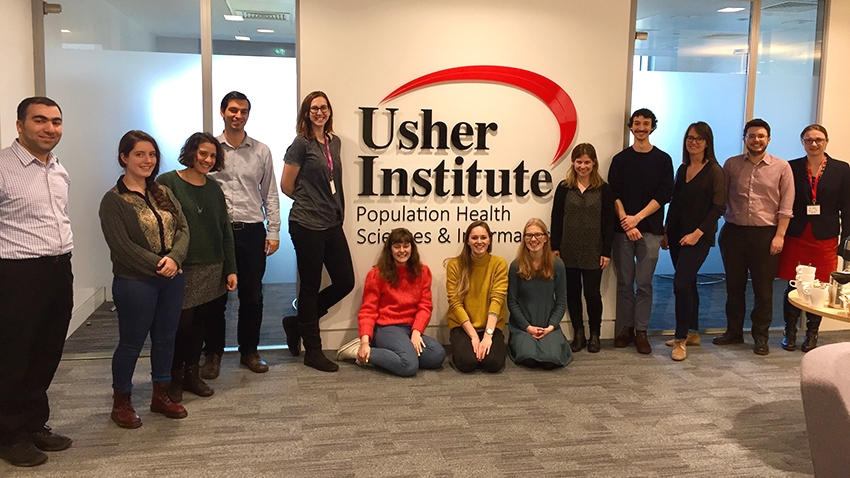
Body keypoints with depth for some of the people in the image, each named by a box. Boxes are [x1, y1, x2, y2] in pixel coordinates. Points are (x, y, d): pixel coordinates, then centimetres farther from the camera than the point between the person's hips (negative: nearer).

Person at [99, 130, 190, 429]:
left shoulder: (164, 193, 9)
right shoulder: (113, 200, -8)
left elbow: (183, 229, 3)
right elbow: (122, 245, -15)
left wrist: (174, 259, -15)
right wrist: (157, 265, -17)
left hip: (171, 278, 6)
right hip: (135, 282, -6)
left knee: (165, 338, 14)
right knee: (132, 342, 5)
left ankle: (161, 395, 29)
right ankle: (121, 402, 22)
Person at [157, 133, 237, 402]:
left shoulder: (214, 189, 11)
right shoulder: (168, 183, -6)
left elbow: (226, 232, 12)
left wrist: (230, 269, 8)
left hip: (211, 270, 5)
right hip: (181, 269, -5)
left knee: (199, 323, 11)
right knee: (182, 324, -4)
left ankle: (192, 374, 27)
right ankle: (175, 379, 15)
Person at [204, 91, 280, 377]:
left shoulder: (261, 151, 6)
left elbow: (270, 194, 8)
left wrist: (273, 232, 2)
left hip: (252, 230, 1)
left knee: (252, 295, 9)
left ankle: (249, 351, 23)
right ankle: (213, 353, 19)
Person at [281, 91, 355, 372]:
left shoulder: (334, 143, 11)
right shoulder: (301, 144, -8)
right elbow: (287, 186, -4)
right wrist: (309, 203, 8)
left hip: (333, 224, 7)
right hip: (308, 225, -7)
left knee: (345, 282, 7)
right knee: (310, 286, 3)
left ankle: (298, 322, 26)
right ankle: (312, 352, 16)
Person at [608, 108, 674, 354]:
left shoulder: (663, 159, 6)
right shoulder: (620, 159, 9)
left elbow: (664, 195, -2)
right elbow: (614, 194, 2)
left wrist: (637, 218, -11)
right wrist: (625, 221, -11)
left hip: (650, 230, -1)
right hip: (623, 229, 1)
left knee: (644, 283, 0)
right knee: (624, 282, 4)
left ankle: (641, 332, 6)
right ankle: (626, 329, 13)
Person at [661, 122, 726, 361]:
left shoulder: (714, 171, -7)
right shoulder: (682, 169, 11)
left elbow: (718, 207, -11)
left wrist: (697, 233, -17)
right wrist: (666, 232, 11)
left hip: (698, 237, -6)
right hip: (677, 234, 6)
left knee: (681, 284, -14)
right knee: (688, 284, 13)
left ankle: (681, 339, -4)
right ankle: (692, 333, 25)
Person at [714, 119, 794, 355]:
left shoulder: (782, 167, 1)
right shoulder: (731, 164, 6)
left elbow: (786, 206, -2)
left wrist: (779, 235, -8)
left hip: (765, 234, -2)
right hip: (734, 232, 2)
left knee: (763, 289, 5)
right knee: (734, 285, 10)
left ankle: (761, 336, 16)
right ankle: (733, 331, 23)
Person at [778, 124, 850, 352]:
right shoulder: (791, 167, 3)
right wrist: (780, 235, -5)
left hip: (825, 239, 0)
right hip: (795, 237, 0)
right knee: (793, 287, 4)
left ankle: (812, 334, 21)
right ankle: (790, 332, 19)